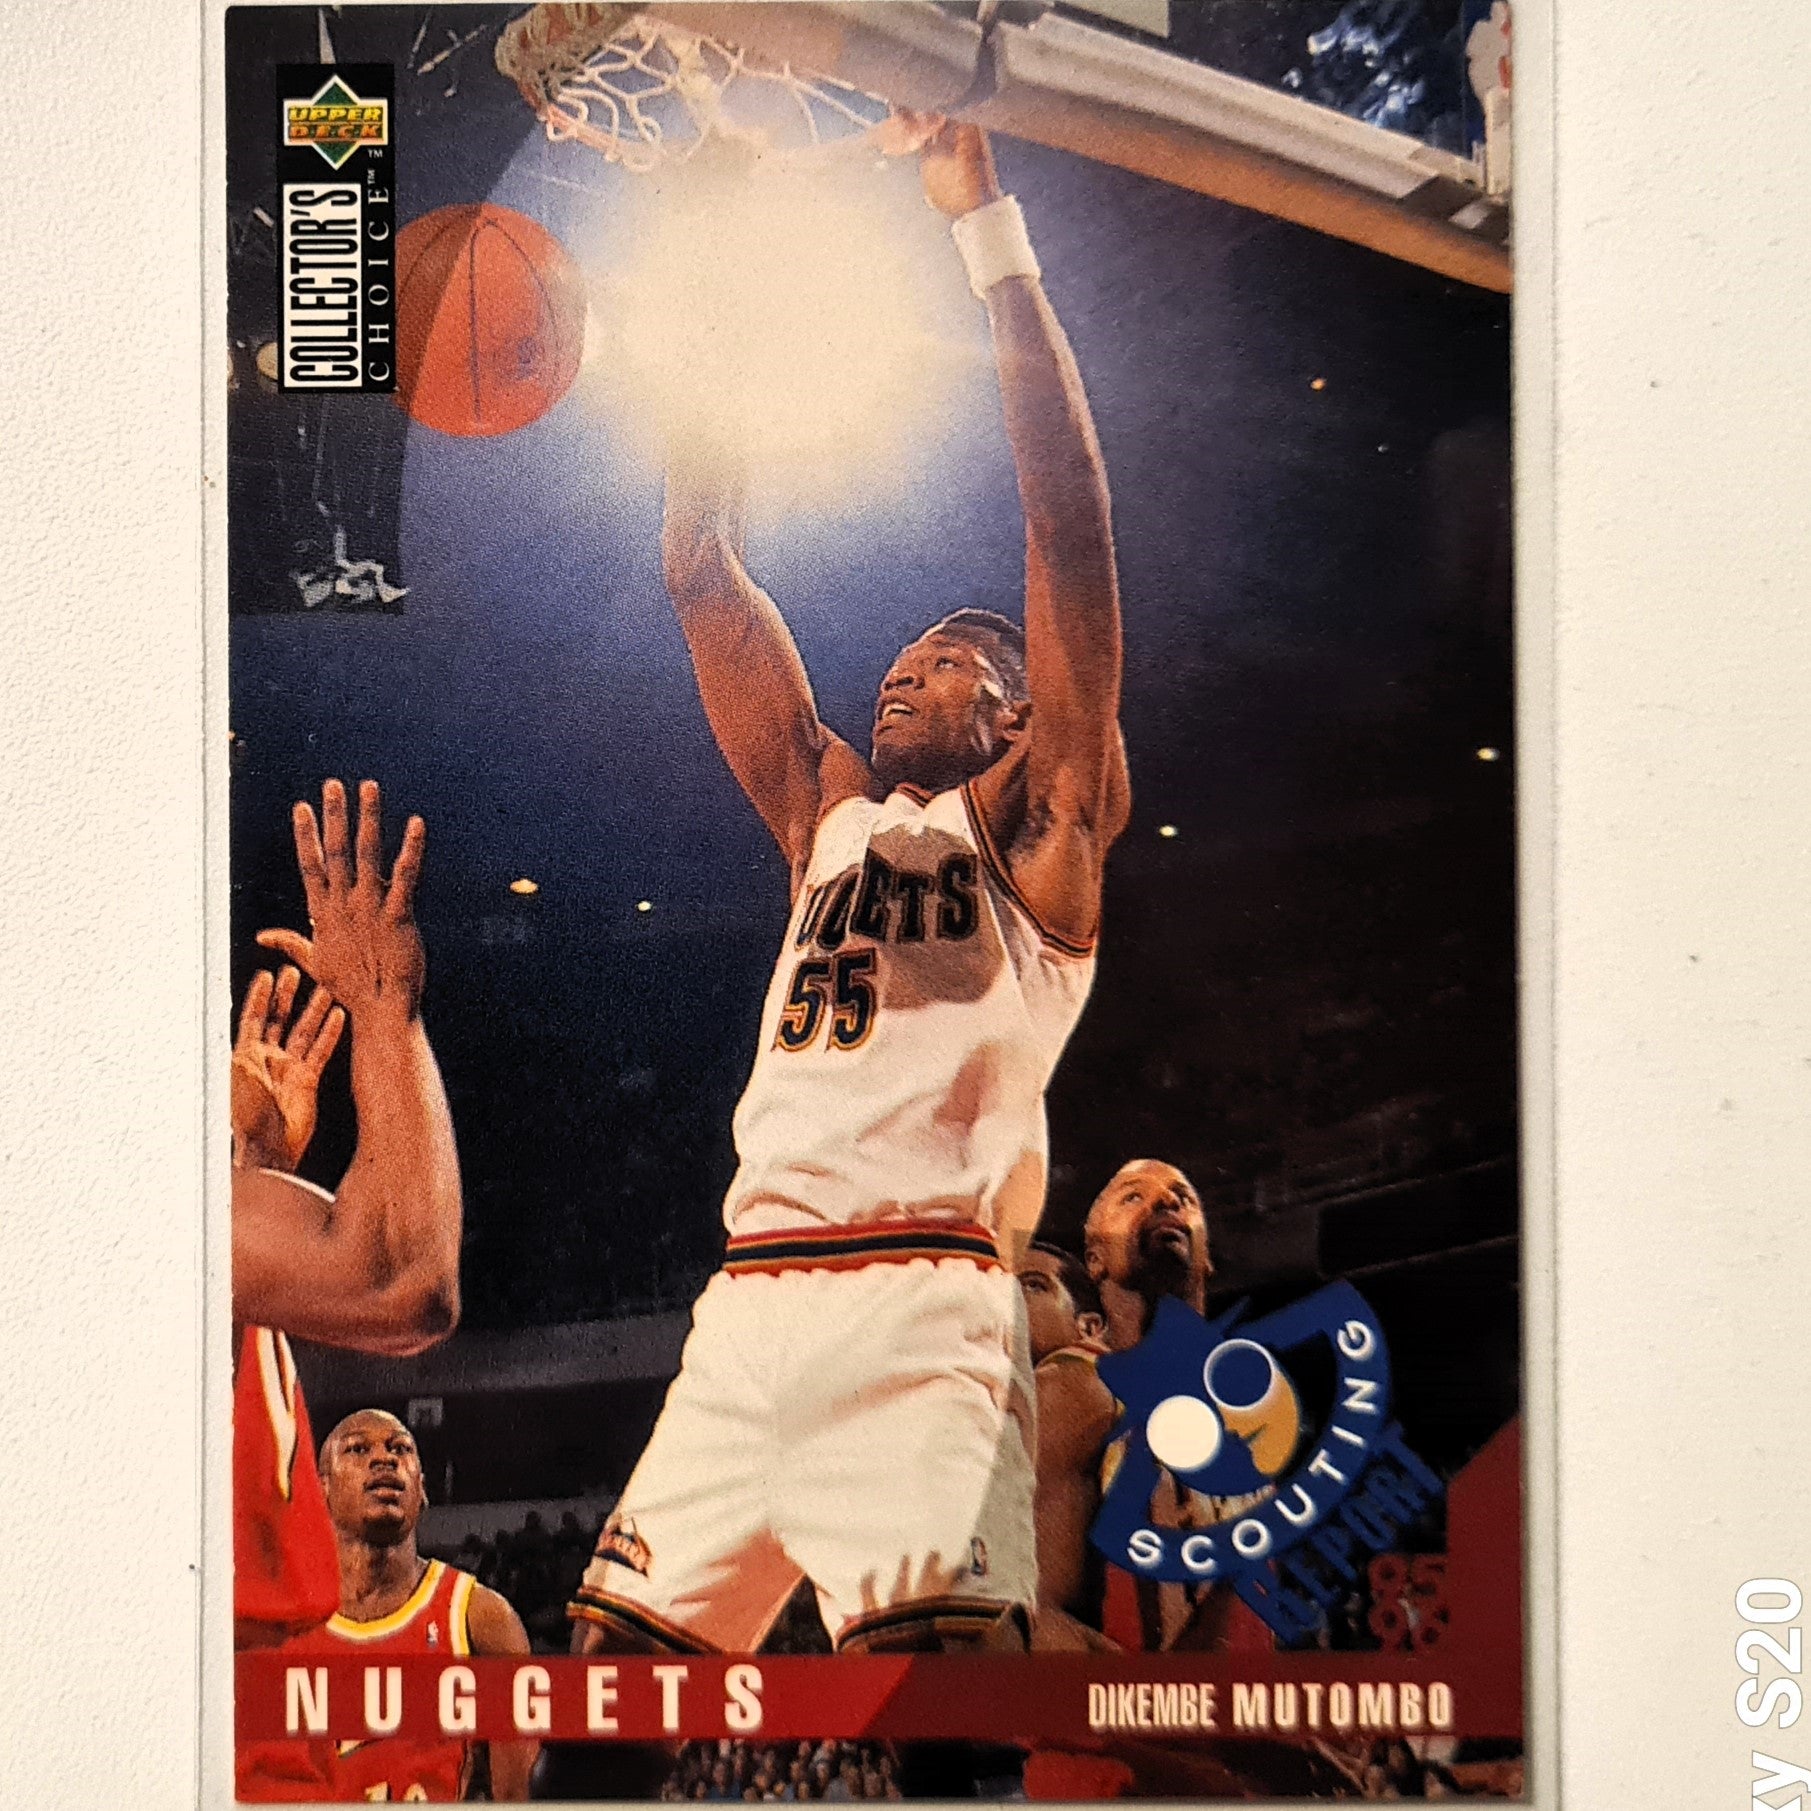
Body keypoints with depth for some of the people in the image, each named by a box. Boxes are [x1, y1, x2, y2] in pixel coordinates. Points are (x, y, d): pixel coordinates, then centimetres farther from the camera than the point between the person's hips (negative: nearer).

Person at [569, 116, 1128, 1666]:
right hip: (746, 1306, 6)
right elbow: (702, 574, 21)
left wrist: (991, 233, 1)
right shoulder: (831, 815, 23)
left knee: (936, 1641, -21)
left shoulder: (1038, 826, 9)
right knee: (620, 1656, 6)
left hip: (921, 1306, -5)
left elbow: (1070, 522, -2)